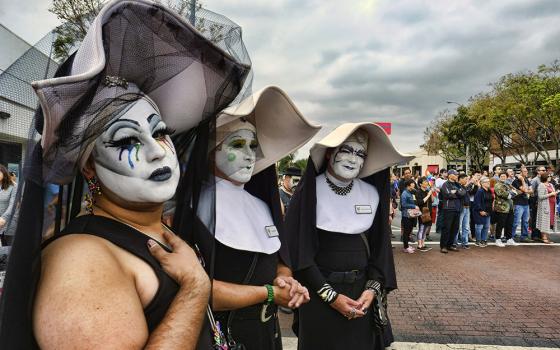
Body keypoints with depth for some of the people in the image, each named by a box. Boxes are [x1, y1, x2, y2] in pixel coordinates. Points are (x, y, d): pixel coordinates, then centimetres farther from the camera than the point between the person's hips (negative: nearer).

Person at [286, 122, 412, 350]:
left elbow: (379, 245, 6)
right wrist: (330, 295, -13)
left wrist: (373, 288, -5)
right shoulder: (310, 190, -12)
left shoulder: (373, 193, 0)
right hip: (318, 292, -3)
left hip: (361, 290, 3)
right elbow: (298, 249, -12)